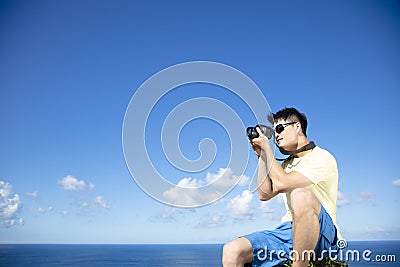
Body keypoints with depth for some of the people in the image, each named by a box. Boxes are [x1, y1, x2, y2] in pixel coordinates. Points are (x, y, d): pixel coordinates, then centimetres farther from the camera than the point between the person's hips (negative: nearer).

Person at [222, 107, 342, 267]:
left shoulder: (323, 158, -3)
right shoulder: (287, 164, 23)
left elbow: (281, 184, -16)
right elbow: (264, 194, 13)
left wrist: (266, 148, -5)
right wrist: (261, 155, 12)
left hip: (322, 233, -5)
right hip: (288, 230, 6)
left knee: (301, 195, -40)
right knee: (231, 251, -18)